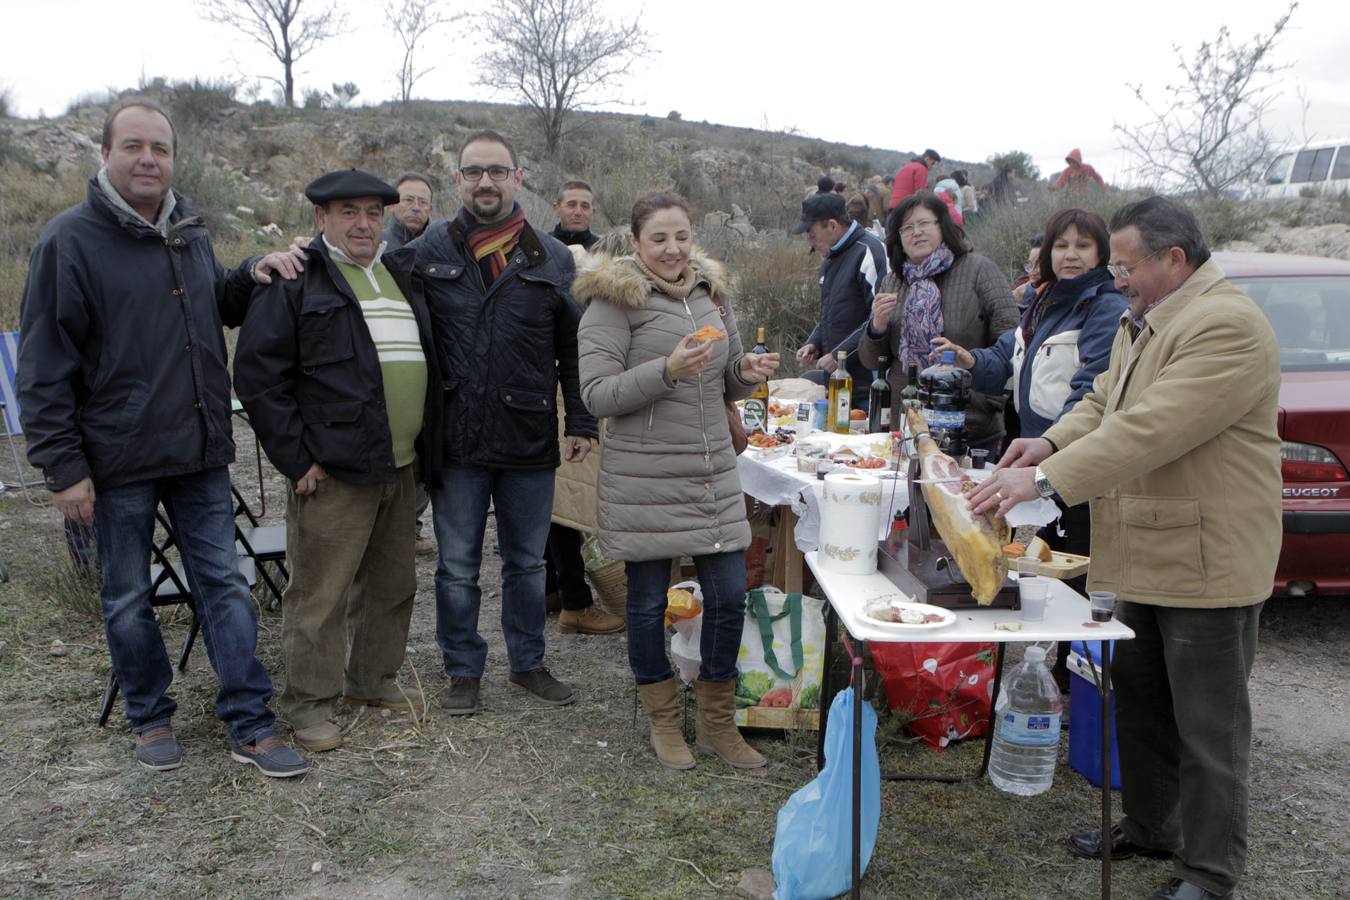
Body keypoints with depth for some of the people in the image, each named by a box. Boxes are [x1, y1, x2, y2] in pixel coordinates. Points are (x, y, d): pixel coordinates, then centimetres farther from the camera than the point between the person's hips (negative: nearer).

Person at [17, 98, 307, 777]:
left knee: (223, 585, 6)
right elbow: (44, 366, -10)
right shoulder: (70, 239, -8)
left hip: (201, 454, 5)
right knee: (127, 600, 10)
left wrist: (250, 276, 6)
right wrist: (64, 466, -13)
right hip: (119, 462, -4)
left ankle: (249, 725, 13)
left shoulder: (190, 232, 10)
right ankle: (150, 718, 28)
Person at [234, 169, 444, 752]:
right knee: (320, 593, 0)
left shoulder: (403, 276, 15)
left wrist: (426, 449, 14)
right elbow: (257, 372, -10)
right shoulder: (295, 279, -5)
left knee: (392, 583, 16)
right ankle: (310, 701, 14)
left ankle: (374, 679, 32)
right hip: (332, 469, -7)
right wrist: (296, 458, -13)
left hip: (401, 466, 7)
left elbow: (427, 364, 23)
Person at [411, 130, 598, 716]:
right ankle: (463, 670, 25)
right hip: (457, 441, -1)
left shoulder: (552, 259, 5)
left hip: (531, 442, 1)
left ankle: (528, 662, 30)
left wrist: (581, 422, 3)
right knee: (458, 567, 9)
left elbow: (573, 349, 7)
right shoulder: (428, 252, 1)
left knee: (528, 562, 14)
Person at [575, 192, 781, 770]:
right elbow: (596, 393, -13)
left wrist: (746, 372, -1)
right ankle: (664, 722, 27)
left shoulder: (714, 293, 13)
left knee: (729, 597, 4)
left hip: (714, 472, 5)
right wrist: (667, 370, -25)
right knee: (648, 602, 7)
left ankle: (718, 723, 24)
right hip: (643, 478, -5)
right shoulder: (614, 300, -6)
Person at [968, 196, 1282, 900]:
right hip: (1147, 556, 10)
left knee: (1207, 727, 3)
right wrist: (1052, 442, -2)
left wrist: (1046, 479, -30)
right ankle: (1149, 827, 37)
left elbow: (1149, 430, -30)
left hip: (1206, 560, -10)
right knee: (1140, 703, 21)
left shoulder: (1226, 326, -22)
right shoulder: (1142, 321, 12)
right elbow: (1103, 402, 17)